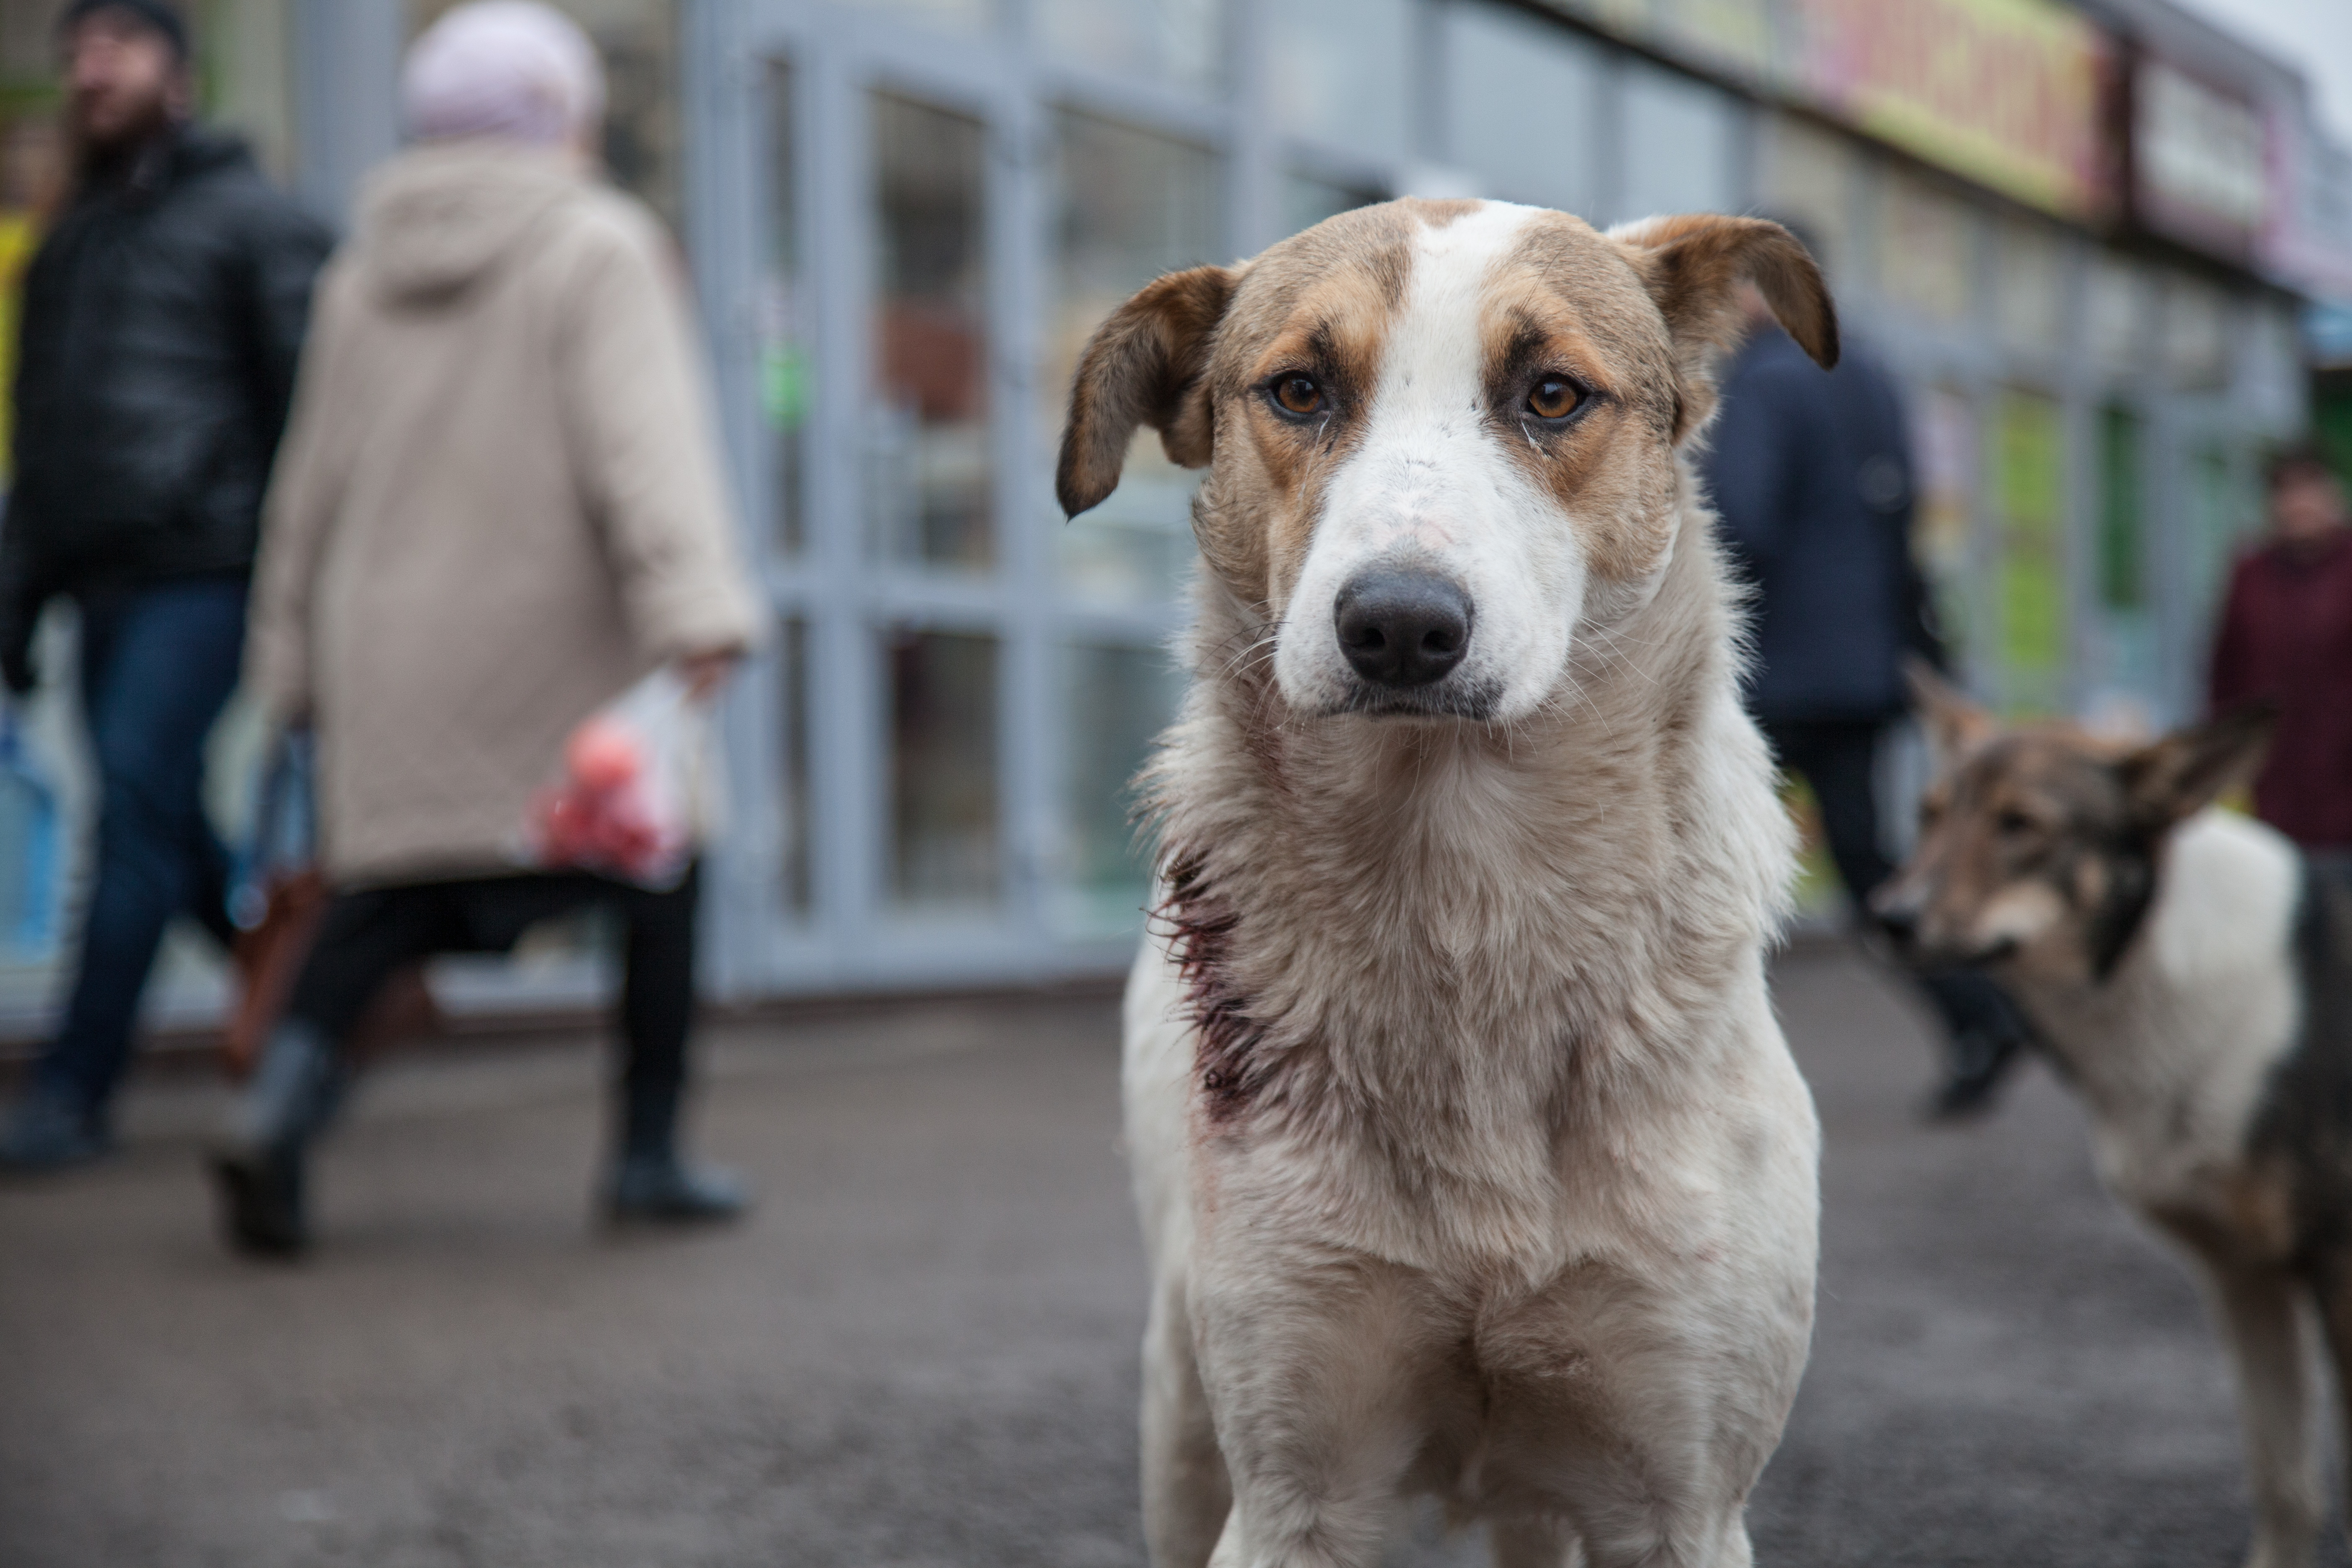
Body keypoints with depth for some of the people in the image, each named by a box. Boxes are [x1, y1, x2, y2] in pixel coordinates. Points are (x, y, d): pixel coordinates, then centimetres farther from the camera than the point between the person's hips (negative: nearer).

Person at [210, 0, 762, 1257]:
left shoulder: (365, 273, 14)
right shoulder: (597, 251, -4)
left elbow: (316, 481, 15)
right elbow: (643, 441, -18)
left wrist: (294, 660, 21)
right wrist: (696, 609, -27)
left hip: (393, 654, 5)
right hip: (561, 648, -4)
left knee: (385, 896, 6)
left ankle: (280, 1106, -17)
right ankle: (648, 1154, 12)